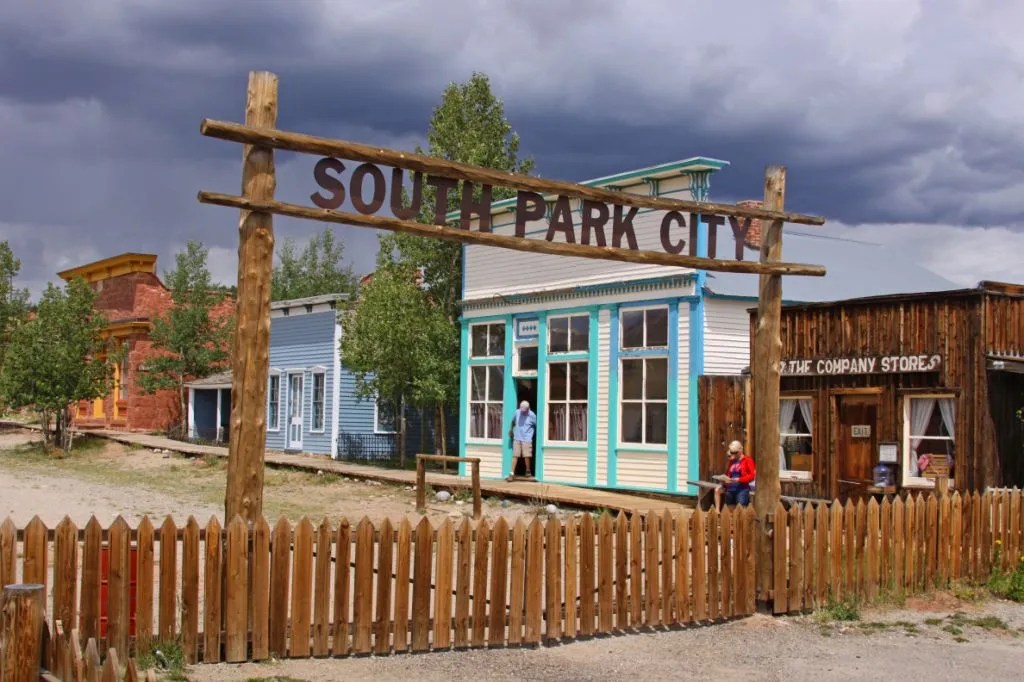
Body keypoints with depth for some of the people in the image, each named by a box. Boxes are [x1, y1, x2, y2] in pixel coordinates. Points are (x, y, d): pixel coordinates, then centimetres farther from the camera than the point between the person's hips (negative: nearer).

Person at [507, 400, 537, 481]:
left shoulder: (532, 415, -11)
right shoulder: (517, 412, -4)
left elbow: (537, 426, 2)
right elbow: (513, 421, 16)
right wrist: (511, 430, 22)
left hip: (527, 439, -2)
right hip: (517, 438, 2)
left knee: (527, 456, -1)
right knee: (515, 455, -1)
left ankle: (528, 471, 22)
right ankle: (512, 473, 1)